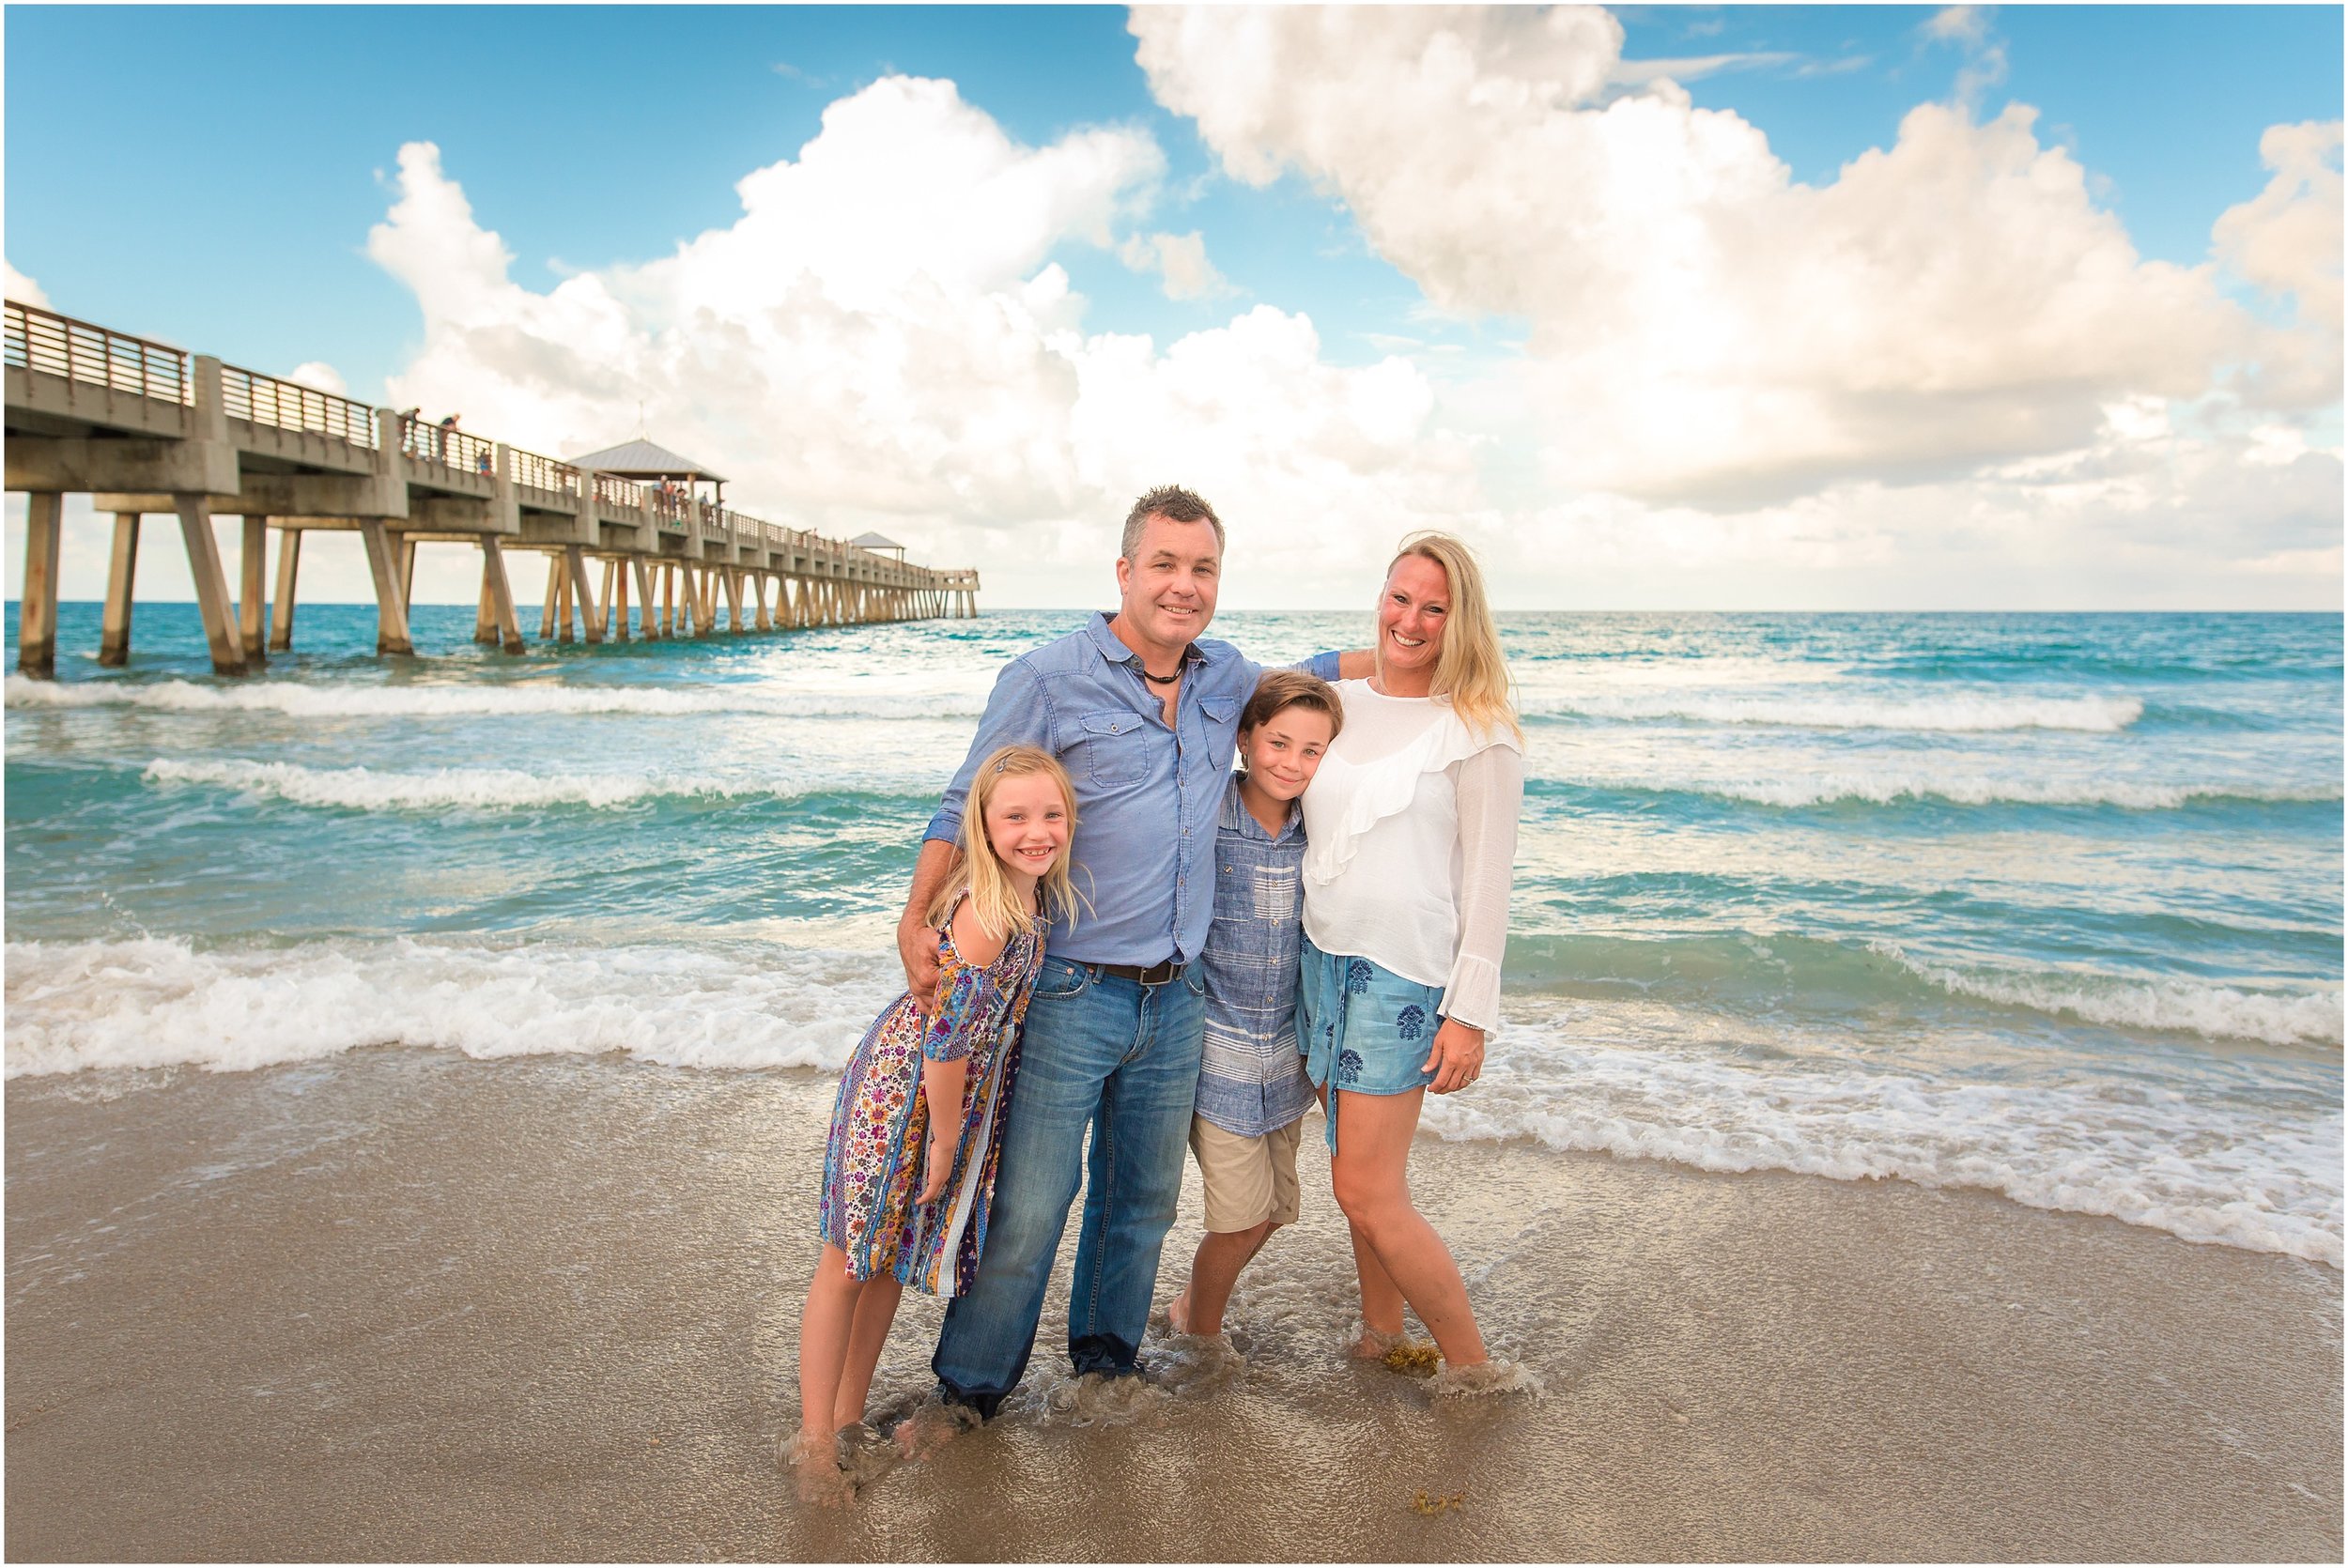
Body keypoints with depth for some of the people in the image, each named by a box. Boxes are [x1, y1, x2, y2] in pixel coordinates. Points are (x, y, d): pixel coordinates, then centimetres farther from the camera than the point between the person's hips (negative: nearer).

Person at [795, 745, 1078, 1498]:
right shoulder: (984, 914, -31)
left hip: (954, 1093, 8)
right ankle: (816, 1439, 21)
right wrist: (945, 1138, -15)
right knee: (852, 1257, 6)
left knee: (894, 1255, 19)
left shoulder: (1031, 890, -6)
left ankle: (849, 1415, 36)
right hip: (902, 1090, -8)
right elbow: (948, 1036, -26)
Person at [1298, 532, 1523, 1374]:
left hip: (1402, 973, -6)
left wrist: (1471, 1013, -11)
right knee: (1365, 1174, 14)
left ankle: (1475, 1368, 14)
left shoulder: (1478, 732, -7)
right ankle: (1380, 1339, 32)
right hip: (1319, 958, 6)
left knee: (1366, 1193, -4)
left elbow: (1486, 883, -8)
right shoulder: (1335, 702, 9)